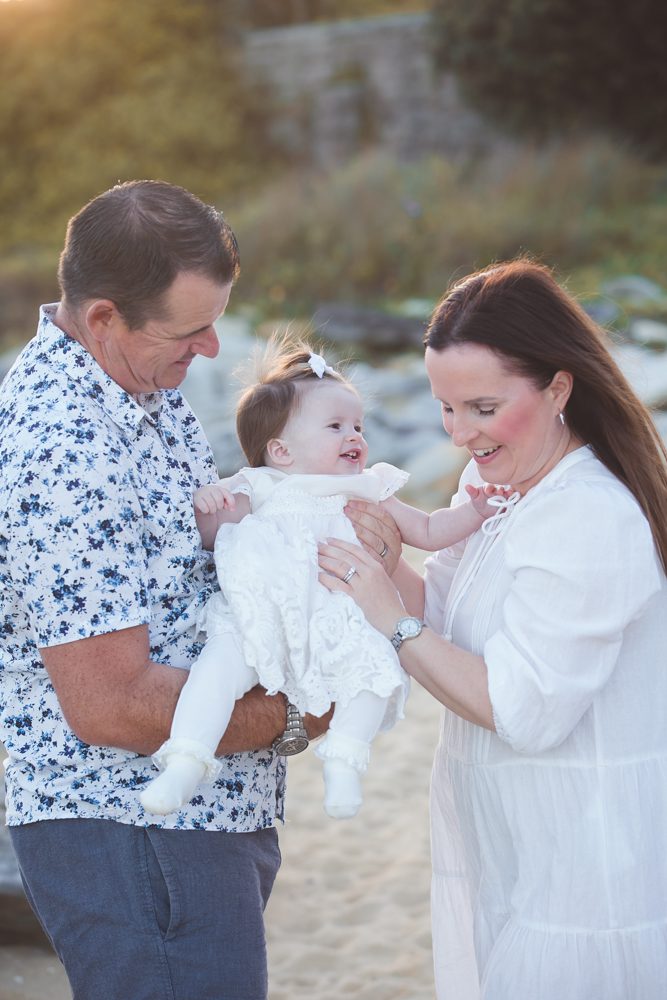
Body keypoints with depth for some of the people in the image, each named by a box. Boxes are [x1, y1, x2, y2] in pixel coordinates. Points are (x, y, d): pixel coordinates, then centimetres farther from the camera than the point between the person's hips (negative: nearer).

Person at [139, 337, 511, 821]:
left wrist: (472, 512, 18)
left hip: (340, 622, 1)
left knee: (376, 664, -30)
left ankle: (344, 761, -21)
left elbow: (428, 531, 32)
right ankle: (186, 761, -30)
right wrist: (208, 502, -3)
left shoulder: (370, 491, 28)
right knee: (222, 658, -29)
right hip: (260, 616, -1)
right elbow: (212, 536, 17)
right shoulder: (261, 489, 23)